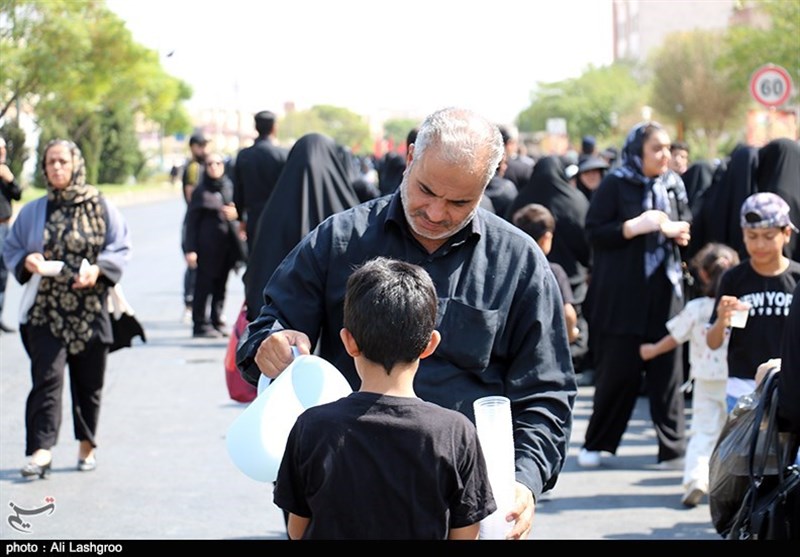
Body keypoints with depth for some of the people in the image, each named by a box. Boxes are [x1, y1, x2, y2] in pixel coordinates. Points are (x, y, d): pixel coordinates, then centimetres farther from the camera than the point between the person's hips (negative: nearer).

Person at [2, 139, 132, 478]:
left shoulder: (100, 207, 2)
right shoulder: (33, 212, 8)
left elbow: (121, 247, 2)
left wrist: (99, 269, -15)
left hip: (90, 309, 0)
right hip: (45, 311, 0)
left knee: (88, 381, 7)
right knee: (47, 378, -10)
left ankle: (87, 444, 24)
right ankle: (41, 450, -14)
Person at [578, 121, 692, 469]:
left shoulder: (674, 185, 10)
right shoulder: (615, 185, -3)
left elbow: (686, 229, 18)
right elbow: (594, 232, -8)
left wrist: (678, 231, -4)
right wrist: (636, 226, -18)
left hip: (664, 293, 4)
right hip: (622, 294, -3)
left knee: (666, 372, 0)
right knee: (618, 371, 1)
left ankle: (672, 449, 3)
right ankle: (597, 443, 15)